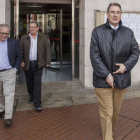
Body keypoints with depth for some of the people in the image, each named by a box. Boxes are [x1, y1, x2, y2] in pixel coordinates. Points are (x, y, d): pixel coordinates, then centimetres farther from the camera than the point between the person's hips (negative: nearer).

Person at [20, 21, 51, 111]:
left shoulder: (43, 38, 5)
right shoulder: (24, 38, 6)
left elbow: (47, 50, 5)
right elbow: (21, 51, 6)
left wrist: (48, 62, -2)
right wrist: (21, 61, -6)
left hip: (38, 64, -2)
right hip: (27, 64, 2)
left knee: (37, 83, -7)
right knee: (29, 83, 11)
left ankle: (37, 104, -5)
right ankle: (32, 97, 34)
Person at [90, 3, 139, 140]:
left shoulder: (128, 32, 8)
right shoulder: (97, 32, -2)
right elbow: (94, 56, -9)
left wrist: (126, 66, -11)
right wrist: (106, 75, -15)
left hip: (121, 79, 4)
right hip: (103, 80, -3)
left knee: (116, 111, 18)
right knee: (107, 112, 0)